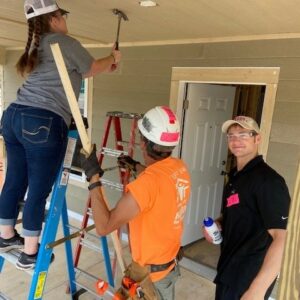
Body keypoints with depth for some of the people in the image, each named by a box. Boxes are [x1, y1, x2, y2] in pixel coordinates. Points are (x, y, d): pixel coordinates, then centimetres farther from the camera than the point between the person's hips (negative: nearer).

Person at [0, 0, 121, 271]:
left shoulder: (37, 47, 27)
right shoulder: (65, 42, 1)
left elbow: (74, 73, 33)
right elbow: (92, 68, 15)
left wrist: (107, 66, 39)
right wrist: (113, 59, 33)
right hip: (43, 122, -9)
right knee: (39, 190, 1)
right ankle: (30, 253, 13)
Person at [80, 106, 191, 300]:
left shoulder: (148, 182, -33)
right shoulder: (180, 168, -8)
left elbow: (104, 226, -29)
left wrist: (94, 177, -24)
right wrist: (135, 166, 27)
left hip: (151, 273, -7)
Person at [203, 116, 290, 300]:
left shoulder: (268, 180, -22)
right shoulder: (236, 175, 6)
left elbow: (284, 239, -28)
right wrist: (218, 223, -2)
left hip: (250, 277, -8)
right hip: (231, 269, 9)